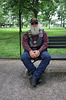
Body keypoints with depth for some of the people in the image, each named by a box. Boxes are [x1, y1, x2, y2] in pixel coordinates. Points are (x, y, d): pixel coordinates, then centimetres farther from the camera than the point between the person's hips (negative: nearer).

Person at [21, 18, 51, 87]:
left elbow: (46, 43, -2)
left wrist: (39, 51, -21)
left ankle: (35, 77, -32)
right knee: (23, 57, -33)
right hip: (30, 50, 1)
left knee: (47, 57, -34)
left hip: (40, 50, 0)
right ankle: (38, 76, -26)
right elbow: (24, 43, 0)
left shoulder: (43, 32, 10)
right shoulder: (27, 33, 13)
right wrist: (30, 51, -22)